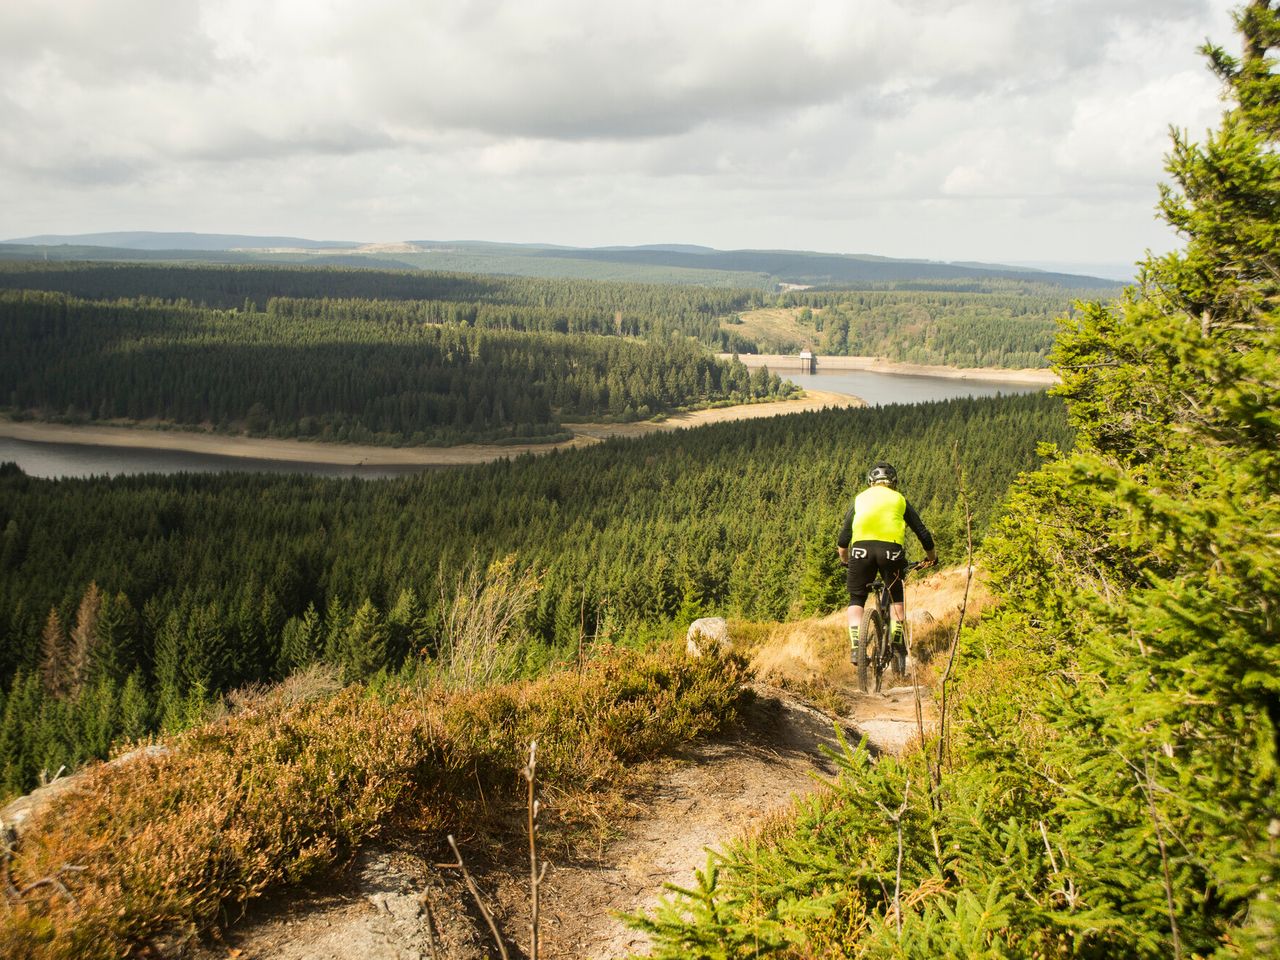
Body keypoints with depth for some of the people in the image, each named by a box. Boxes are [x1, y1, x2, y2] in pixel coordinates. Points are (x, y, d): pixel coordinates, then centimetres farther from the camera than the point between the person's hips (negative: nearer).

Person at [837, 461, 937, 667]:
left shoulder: (860, 498, 23)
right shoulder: (900, 500, 22)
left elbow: (844, 535, 20)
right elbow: (922, 532, 23)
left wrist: (844, 559, 35)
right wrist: (931, 557, 39)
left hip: (861, 548, 0)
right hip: (891, 549, 0)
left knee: (856, 599, 14)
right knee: (897, 596, 24)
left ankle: (855, 646, -2)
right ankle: (897, 639, 14)